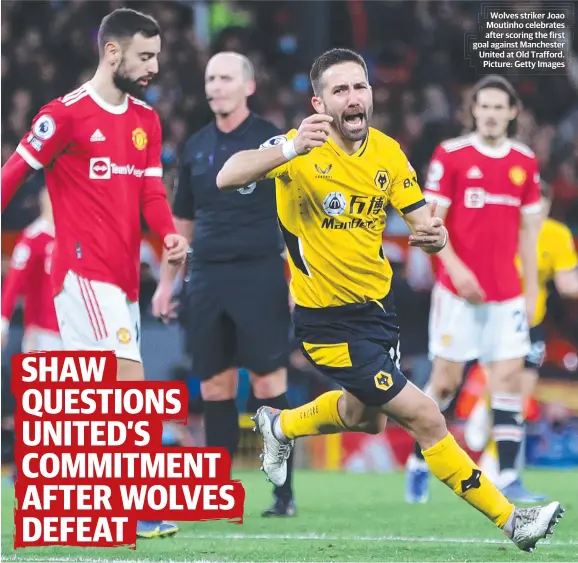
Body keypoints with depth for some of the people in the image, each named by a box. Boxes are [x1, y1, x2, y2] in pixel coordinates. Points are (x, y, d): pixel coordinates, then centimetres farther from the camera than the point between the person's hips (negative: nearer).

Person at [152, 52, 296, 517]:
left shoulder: (271, 140, -1)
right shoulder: (196, 147, 13)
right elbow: (182, 221, 20)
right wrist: (167, 281, 16)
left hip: (260, 274, -5)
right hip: (207, 277, 5)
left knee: (268, 381, -7)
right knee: (214, 385, 4)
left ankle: (284, 493, -2)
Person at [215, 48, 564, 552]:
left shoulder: (388, 152, -3)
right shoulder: (302, 149, -21)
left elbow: (424, 223, -2)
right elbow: (227, 178, -36)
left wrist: (434, 235, -28)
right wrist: (290, 150, -54)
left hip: (378, 305, 7)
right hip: (329, 321, -7)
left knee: (365, 418, 29)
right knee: (426, 419, -10)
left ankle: (279, 426, 56)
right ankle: (509, 519, 2)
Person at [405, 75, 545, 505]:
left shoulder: (525, 162, 7)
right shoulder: (451, 155, -4)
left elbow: (528, 228, 13)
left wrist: (532, 288, 10)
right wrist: (455, 268, -17)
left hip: (507, 293, 3)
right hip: (460, 290, -3)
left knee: (510, 378, -5)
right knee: (445, 381, 0)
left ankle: (508, 478, -3)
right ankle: (419, 463, 19)